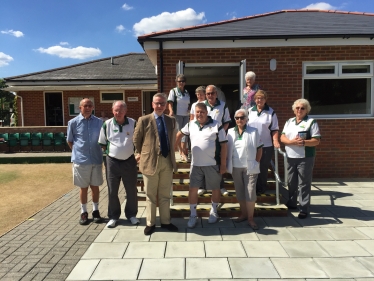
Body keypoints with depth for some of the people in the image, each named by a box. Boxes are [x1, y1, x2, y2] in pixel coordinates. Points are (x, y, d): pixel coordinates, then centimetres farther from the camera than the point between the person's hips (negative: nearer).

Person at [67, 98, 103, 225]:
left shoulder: (99, 122, 1)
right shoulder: (73, 122, -3)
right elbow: (69, 141, 8)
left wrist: (97, 151, 8)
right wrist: (78, 152, 6)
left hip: (96, 160, 1)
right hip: (80, 160, -1)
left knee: (95, 186, 11)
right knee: (83, 188, 10)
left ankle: (95, 210, 26)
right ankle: (83, 212, 24)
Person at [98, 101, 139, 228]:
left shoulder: (133, 123, -3)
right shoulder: (107, 124, -3)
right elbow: (103, 143, 7)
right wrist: (111, 152, 3)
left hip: (129, 161, 0)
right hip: (112, 162, 0)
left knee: (132, 190, 9)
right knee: (112, 191, 9)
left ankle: (131, 214, 28)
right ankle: (113, 216, 25)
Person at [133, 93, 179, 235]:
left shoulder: (172, 121, 6)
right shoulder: (144, 120, -6)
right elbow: (136, 140, 4)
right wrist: (141, 154, 11)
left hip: (167, 161, 3)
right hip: (150, 161, -3)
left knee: (165, 195, 14)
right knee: (151, 195, 9)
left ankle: (165, 222, 28)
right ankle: (150, 223, 23)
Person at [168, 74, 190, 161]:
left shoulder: (187, 92, 15)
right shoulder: (173, 91, 0)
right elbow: (170, 102, -8)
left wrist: (189, 109, 1)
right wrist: (171, 111, -24)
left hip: (186, 115, 5)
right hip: (177, 115, -5)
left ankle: (183, 152, 11)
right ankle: (182, 152, 4)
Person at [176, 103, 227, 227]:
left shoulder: (216, 125, -9)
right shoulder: (191, 124, 2)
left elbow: (223, 145, -8)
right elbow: (180, 133, 20)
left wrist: (223, 164, -9)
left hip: (212, 164, -3)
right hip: (196, 164, 3)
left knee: (215, 189, 13)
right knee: (193, 189, 4)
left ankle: (213, 212, 35)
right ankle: (193, 215, 20)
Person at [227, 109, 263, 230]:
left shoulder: (253, 131, -2)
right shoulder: (230, 132, 6)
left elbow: (259, 148, 1)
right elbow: (227, 148, 9)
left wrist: (256, 162, -3)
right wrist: (227, 163, 3)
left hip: (250, 167, -3)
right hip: (235, 167, 3)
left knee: (250, 192, -3)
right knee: (239, 192, 12)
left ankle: (250, 218, 9)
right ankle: (243, 214, 27)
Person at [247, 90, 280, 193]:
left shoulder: (271, 112, 1)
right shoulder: (250, 111, 8)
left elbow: (274, 129, -1)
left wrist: (276, 141, -15)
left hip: (266, 146, -2)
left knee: (263, 168, 7)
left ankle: (261, 189, 22)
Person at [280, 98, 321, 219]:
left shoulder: (311, 122, -2)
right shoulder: (289, 121, 13)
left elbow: (317, 140, -9)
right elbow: (282, 137, 5)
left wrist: (304, 142, -25)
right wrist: (291, 141, -15)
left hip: (305, 158, -5)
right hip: (290, 157, 5)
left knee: (304, 184, -1)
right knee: (291, 182, 16)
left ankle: (304, 209, 6)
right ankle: (291, 203, 32)